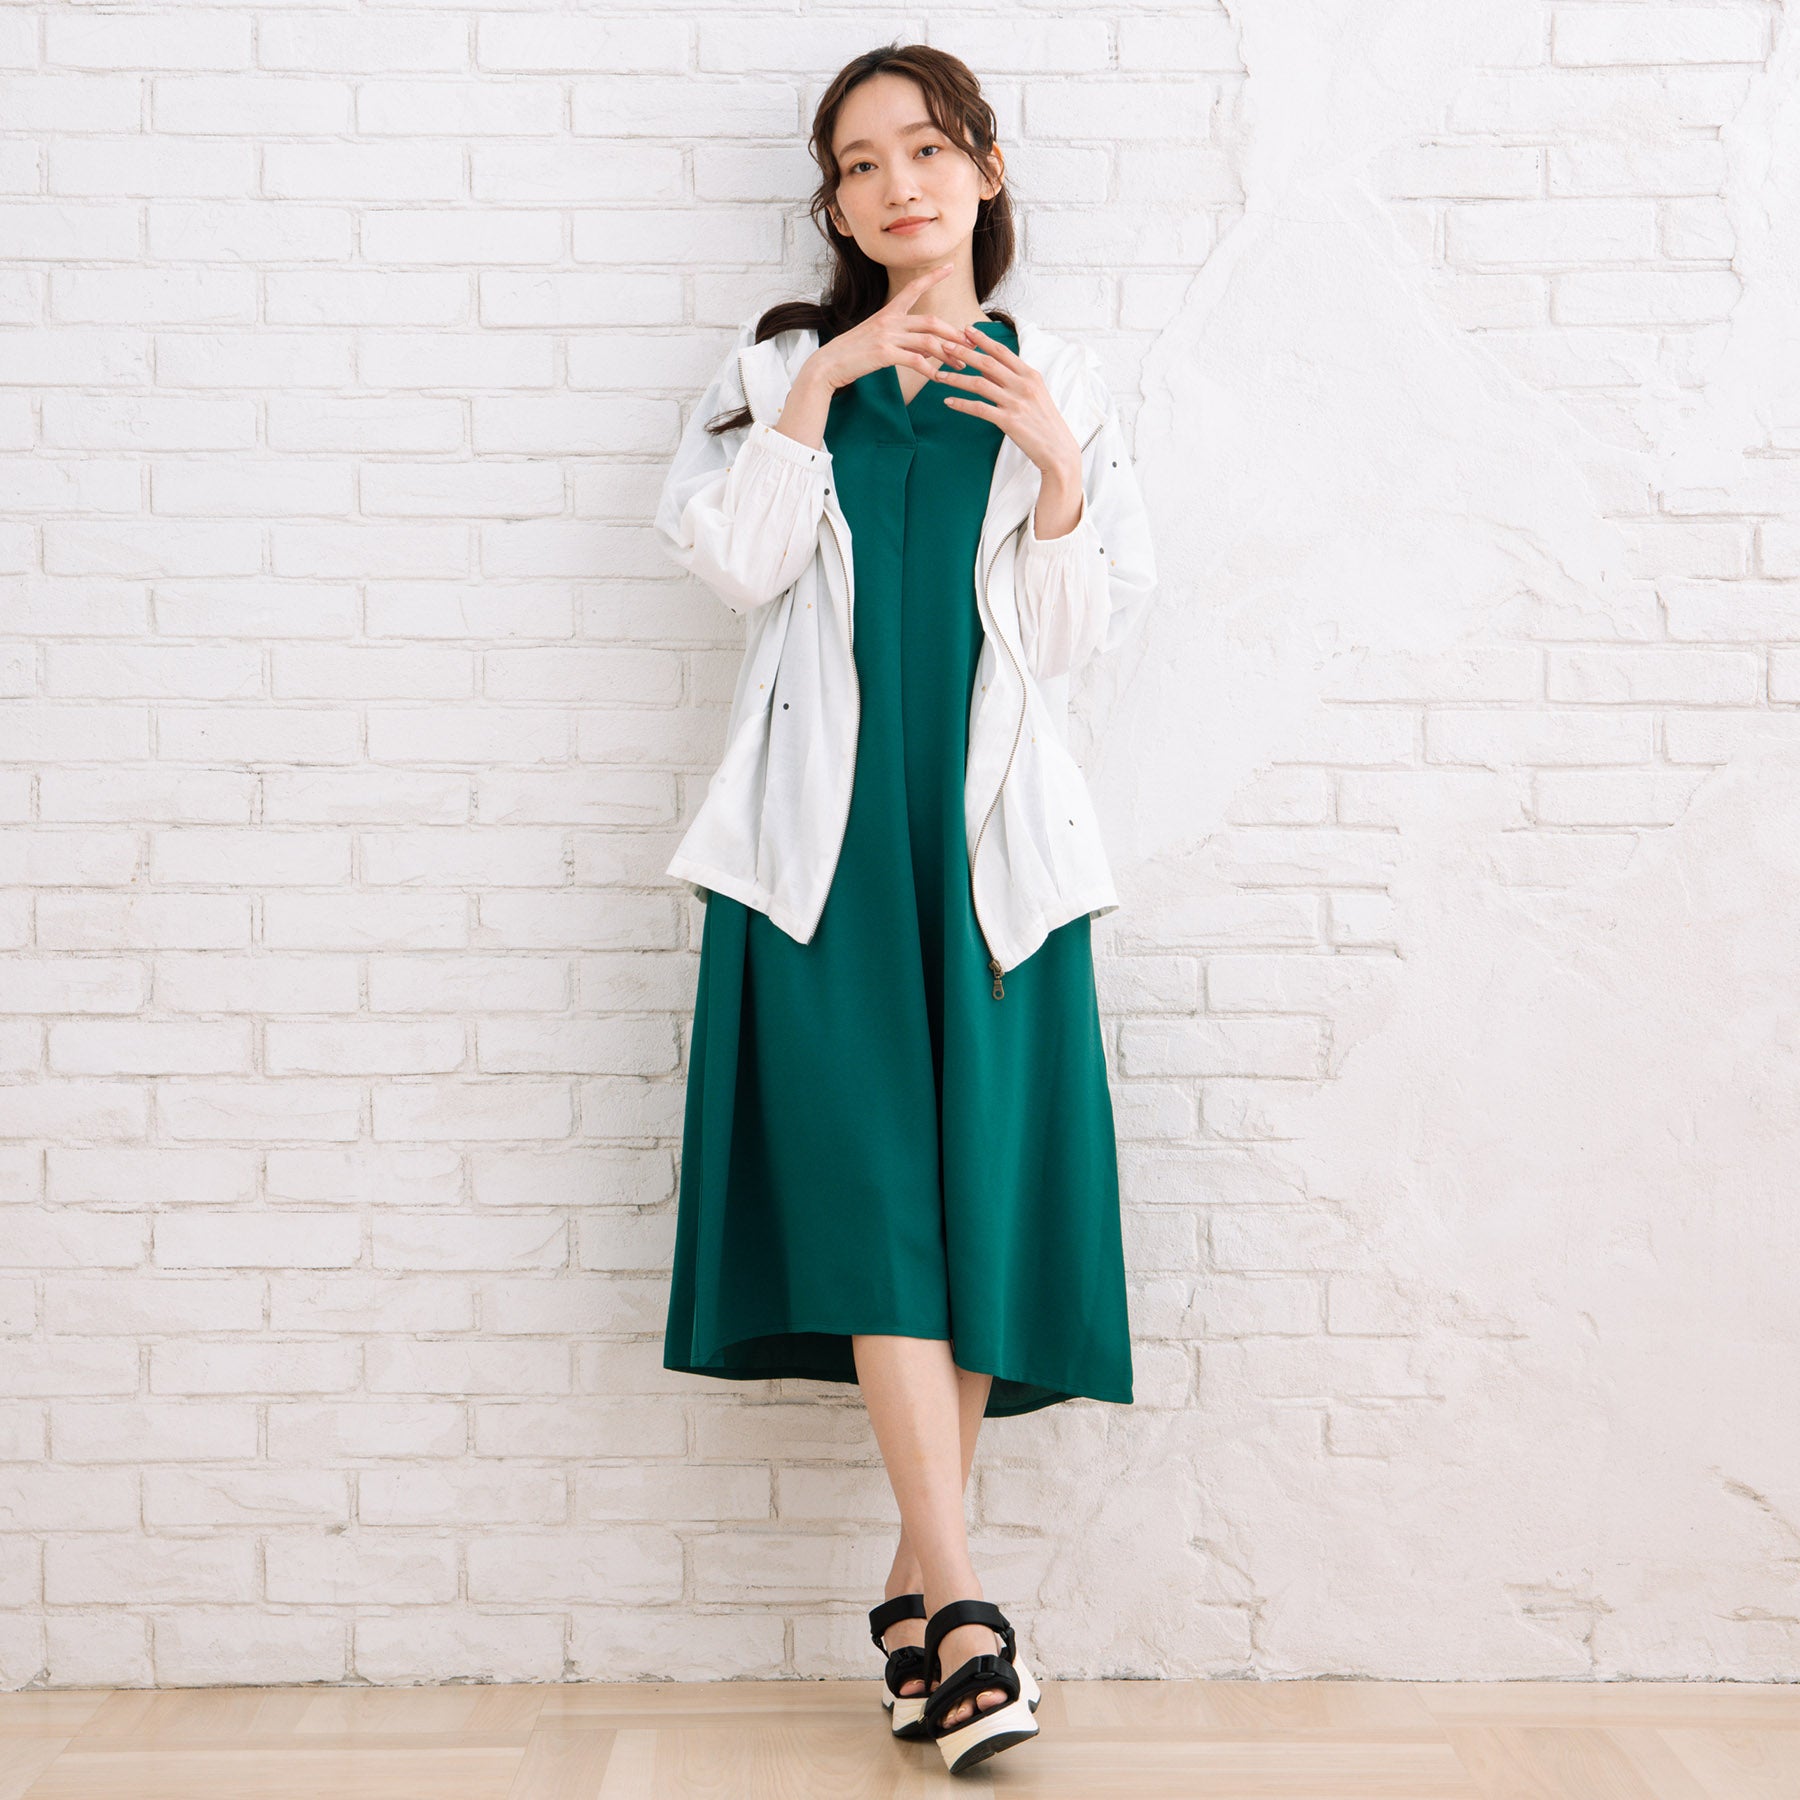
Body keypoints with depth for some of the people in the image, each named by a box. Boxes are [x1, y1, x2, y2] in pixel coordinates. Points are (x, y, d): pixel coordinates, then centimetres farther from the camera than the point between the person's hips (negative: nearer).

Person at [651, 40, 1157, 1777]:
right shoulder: (777, 364, 12)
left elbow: (1083, 632, 5)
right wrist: (815, 393, -9)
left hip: (991, 832, 1)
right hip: (825, 829, -1)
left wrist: (1058, 469, -8)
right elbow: (734, 561, -3)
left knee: (982, 1186, -2)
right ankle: (958, 1602, -11)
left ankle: (912, 1584, 11)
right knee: (873, 1188, -11)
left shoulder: (1061, 388, 12)